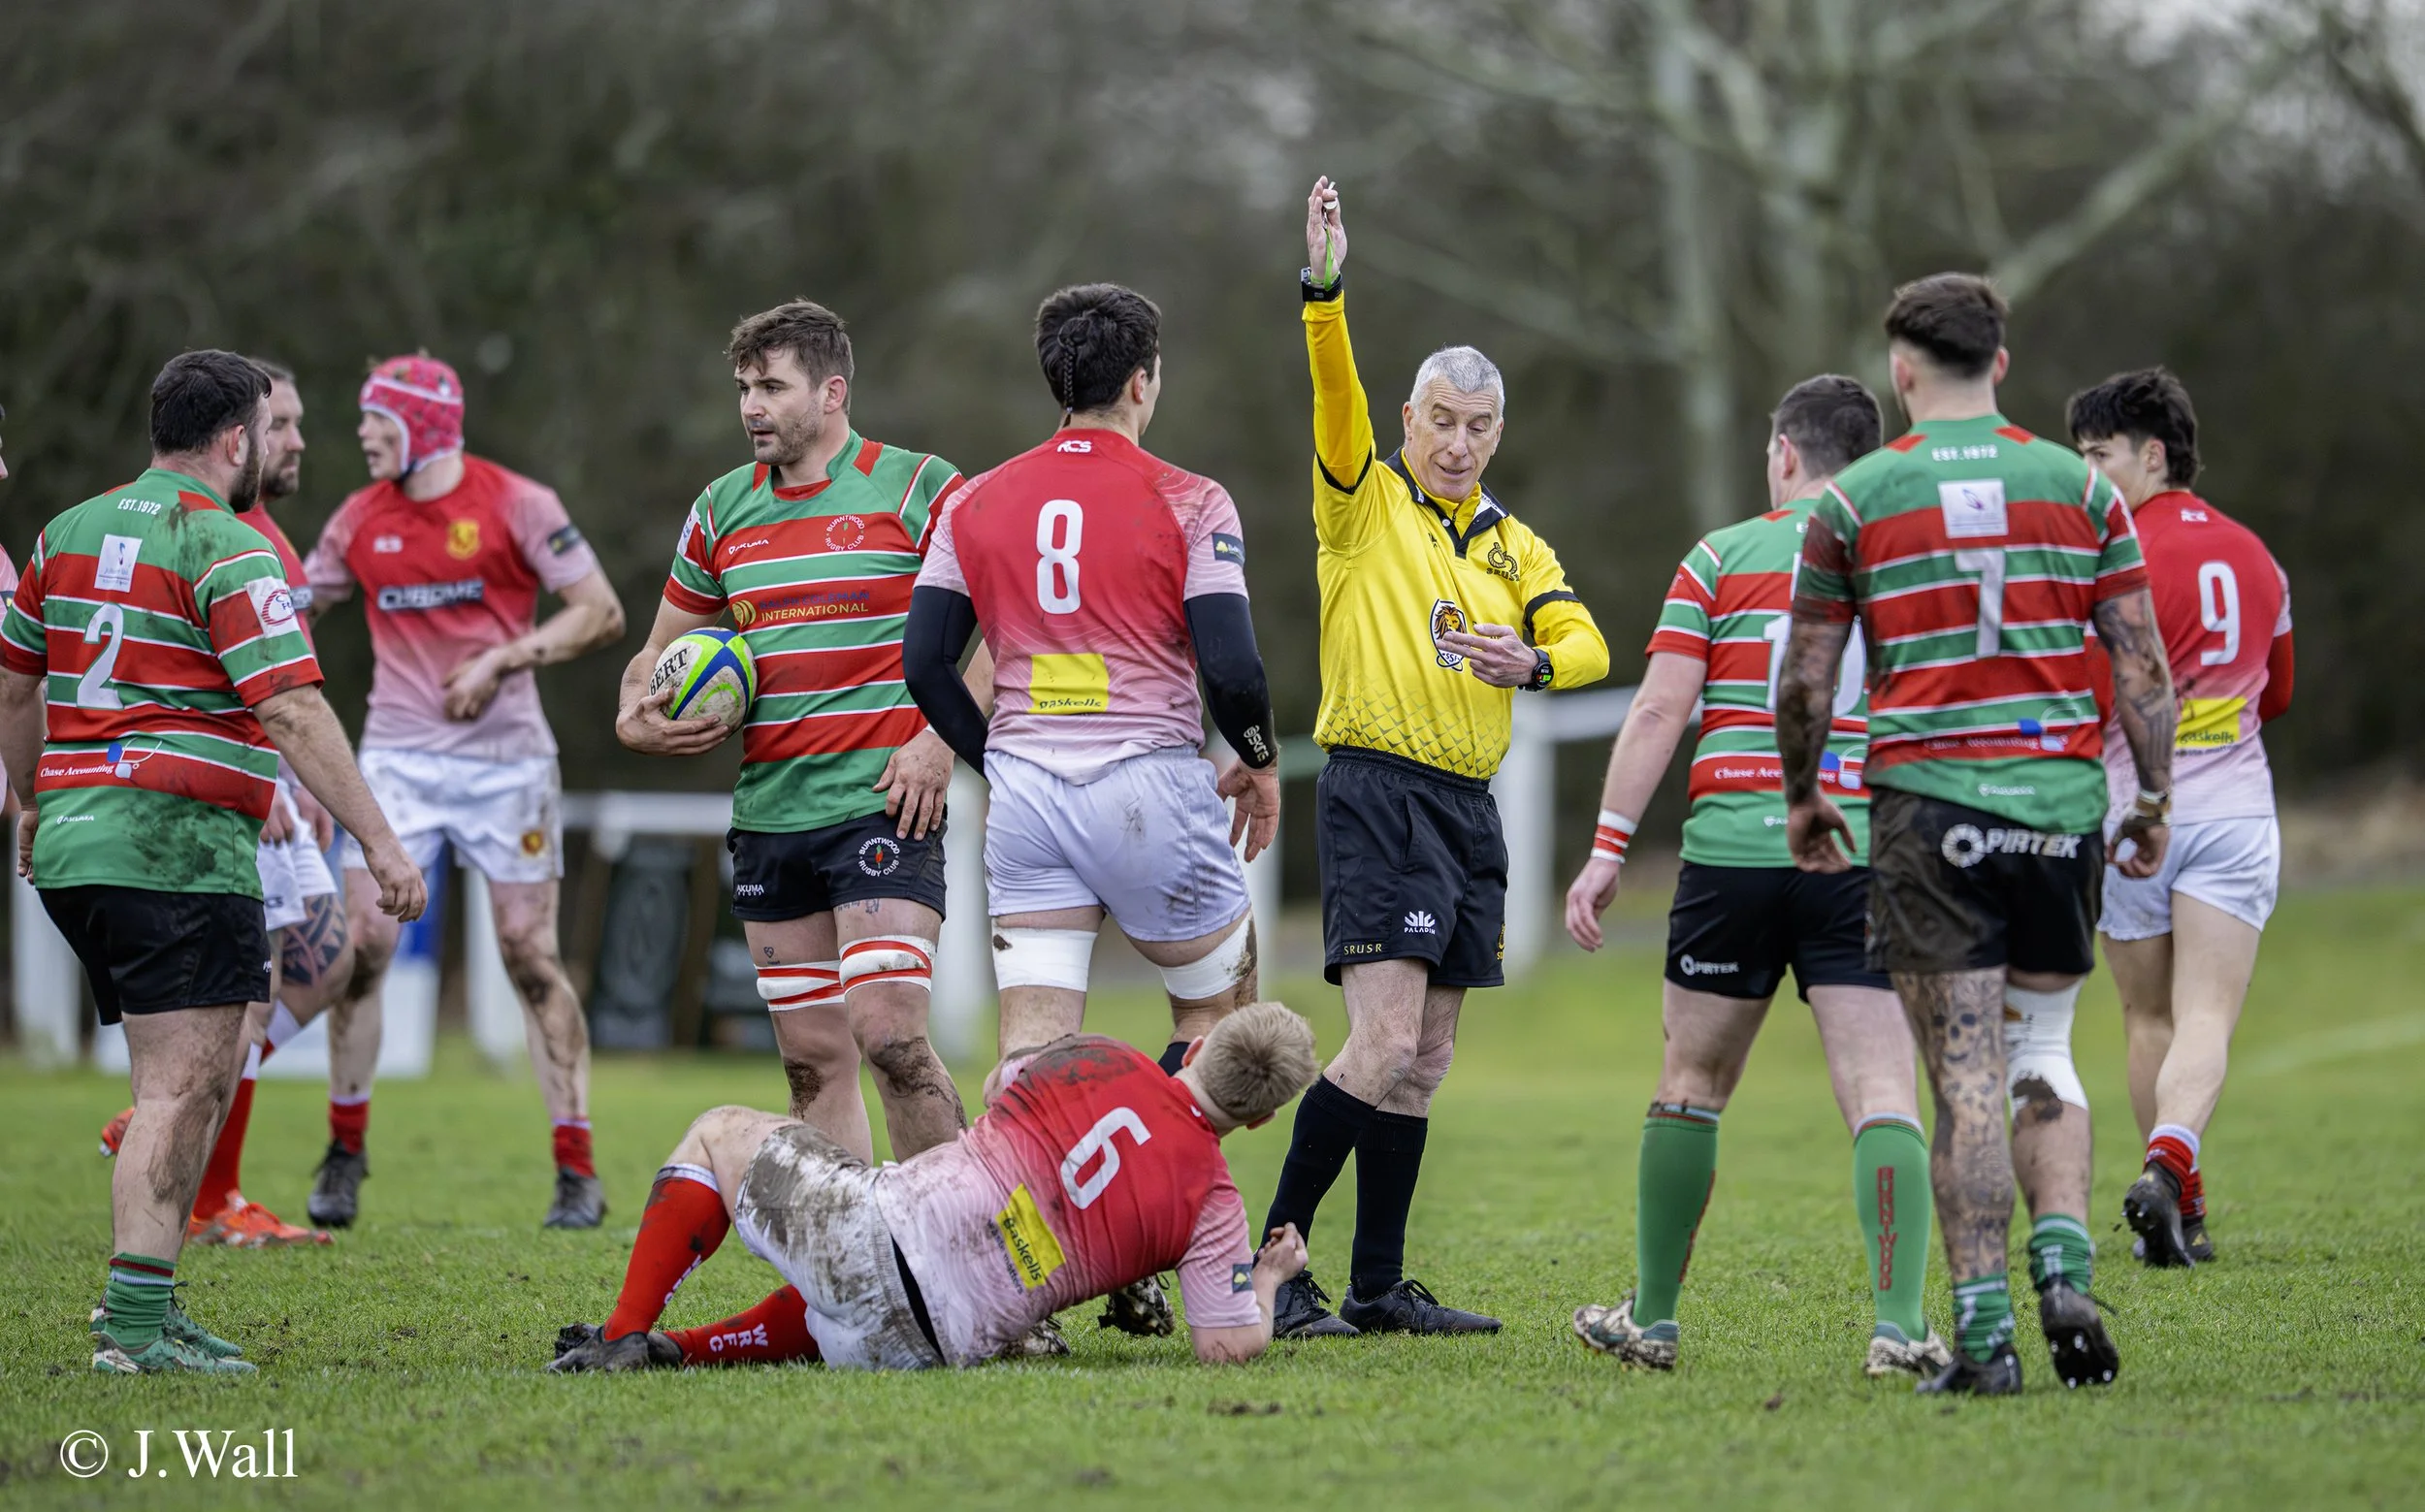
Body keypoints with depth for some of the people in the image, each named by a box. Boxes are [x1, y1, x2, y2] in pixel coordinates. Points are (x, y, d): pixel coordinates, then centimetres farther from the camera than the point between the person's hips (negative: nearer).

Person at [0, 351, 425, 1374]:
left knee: (203, 1077, 17)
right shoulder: (223, 549, -9)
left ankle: (140, 1306, 16)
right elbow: (293, 713, -16)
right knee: (179, 1088, -9)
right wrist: (378, 840, -16)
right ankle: (136, 1322, -15)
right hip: (178, 845, -8)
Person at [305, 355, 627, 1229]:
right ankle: (345, 1153, 9)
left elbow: (600, 614, -7)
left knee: (530, 955, -2)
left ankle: (578, 1172, 4)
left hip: (504, 757, -3)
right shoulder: (360, 520, 7)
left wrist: (501, 661, -15)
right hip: (398, 756, 3)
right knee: (362, 945, -6)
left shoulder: (518, 505, -6)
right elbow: (297, 608, 20)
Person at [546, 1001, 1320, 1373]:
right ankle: (675, 1351, 20)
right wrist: (1268, 1279, 15)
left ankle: (623, 1337, 8)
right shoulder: (1212, 1205, 0)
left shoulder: (1098, 1060, 3)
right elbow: (1228, 1345, -5)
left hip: (880, 1230, -2)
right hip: (951, 1342, 2)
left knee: (721, 1134, 22)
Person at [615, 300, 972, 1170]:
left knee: (890, 1036, -16)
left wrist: (941, 744, -14)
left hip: (881, 807, -6)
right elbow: (660, 654, 22)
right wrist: (637, 718, 0)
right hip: (768, 818, 6)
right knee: (813, 1058, 6)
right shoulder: (722, 511, 13)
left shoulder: (917, 488, -3)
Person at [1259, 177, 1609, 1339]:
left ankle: (1380, 1287, 12)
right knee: (1385, 1043, -18)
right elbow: (1335, 397, -14)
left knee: (1425, 1061, 7)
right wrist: (1323, 291, -29)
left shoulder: (1515, 547, 18)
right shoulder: (1365, 503, 3)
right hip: (1378, 793, -6)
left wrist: (1534, 661, -16)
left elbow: (1585, 641, 6)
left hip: (1470, 807, 6)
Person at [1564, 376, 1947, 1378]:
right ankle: (1898, 1324, -20)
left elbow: (1659, 710, -3)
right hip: (1865, 860, 0)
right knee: (1881, 1096, -5)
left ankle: (1652, 1317, 20)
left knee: (1691, 1083, 14)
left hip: (1733, 847, 0)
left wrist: (1607, 849, -2)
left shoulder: (1723, 556, 4)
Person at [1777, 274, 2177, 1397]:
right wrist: (2154, 801, 12)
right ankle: (2064, 1268, -4)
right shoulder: (2078, 485, 6)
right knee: (2042, 1055, 17)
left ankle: (1984, 1333, -5)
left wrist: (1803, 801, 16)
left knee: (1966, 1075, -1)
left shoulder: (1855, 498, 0)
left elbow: (1807, 679, 2)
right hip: (2060, 800, 2)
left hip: (1928, 804, -2)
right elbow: (2143, 666, 4)